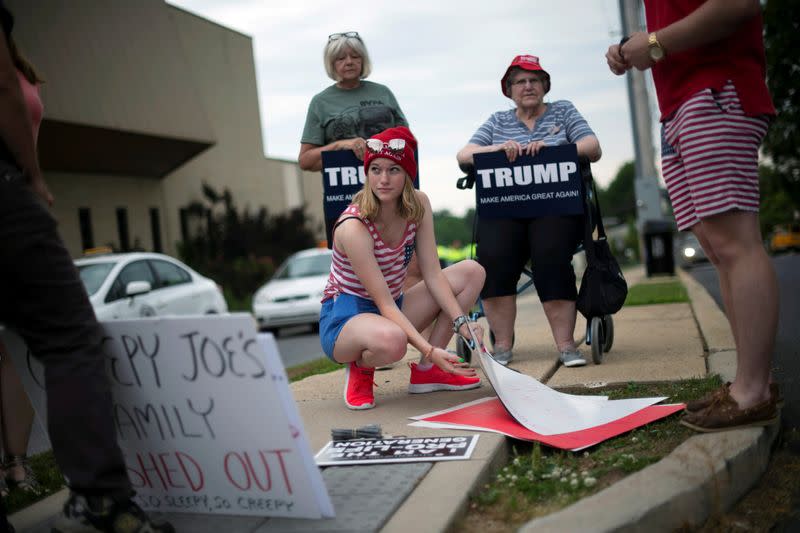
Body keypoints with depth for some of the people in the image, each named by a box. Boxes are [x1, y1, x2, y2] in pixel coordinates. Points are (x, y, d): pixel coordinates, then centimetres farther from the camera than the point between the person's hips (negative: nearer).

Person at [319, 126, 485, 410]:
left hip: (393, 309, 8)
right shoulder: (353, 226, -26)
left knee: (471, 271, -5)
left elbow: (432, 274, -7)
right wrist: (430, 349, -35)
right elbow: (384, 303, -26)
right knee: (391, 339, -43)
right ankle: (360, 369, -4)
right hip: (345, 318, -7)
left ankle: (426, 371, -4)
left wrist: (461, 323, -20)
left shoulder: (419, 205, -5)